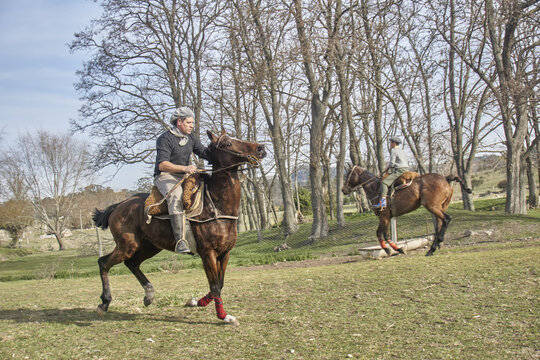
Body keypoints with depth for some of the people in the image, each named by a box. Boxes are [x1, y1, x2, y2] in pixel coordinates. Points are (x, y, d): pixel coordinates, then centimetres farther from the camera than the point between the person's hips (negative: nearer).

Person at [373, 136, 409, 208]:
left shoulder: (393, 150, -5)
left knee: (384, 182, -18)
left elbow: (392, 164, -11)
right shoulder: (402, 151, 22)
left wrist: (386, 168, 7)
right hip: (406, 170, 10)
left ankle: (383, 201, -32)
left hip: (399, 171, -10)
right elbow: (407, 162, 26)